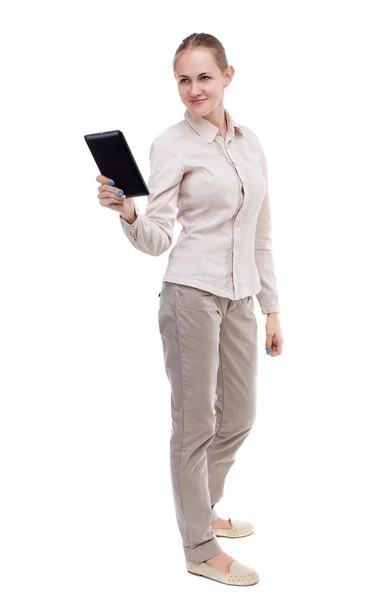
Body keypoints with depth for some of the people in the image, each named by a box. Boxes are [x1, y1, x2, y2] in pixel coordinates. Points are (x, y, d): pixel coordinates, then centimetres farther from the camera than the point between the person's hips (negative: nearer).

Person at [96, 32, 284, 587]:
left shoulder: (250, 142, 11)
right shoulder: (172, 145, -6)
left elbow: (260, 233, 14)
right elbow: (156, 239, -10)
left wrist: (271, 306, 13)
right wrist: (125, 211, -30)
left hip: (239, 297, 7)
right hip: (192, 293, -6)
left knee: (238, 417, 16)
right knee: (196, 422, 1)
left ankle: (202, 510, 39)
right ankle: (200, 550, 15)